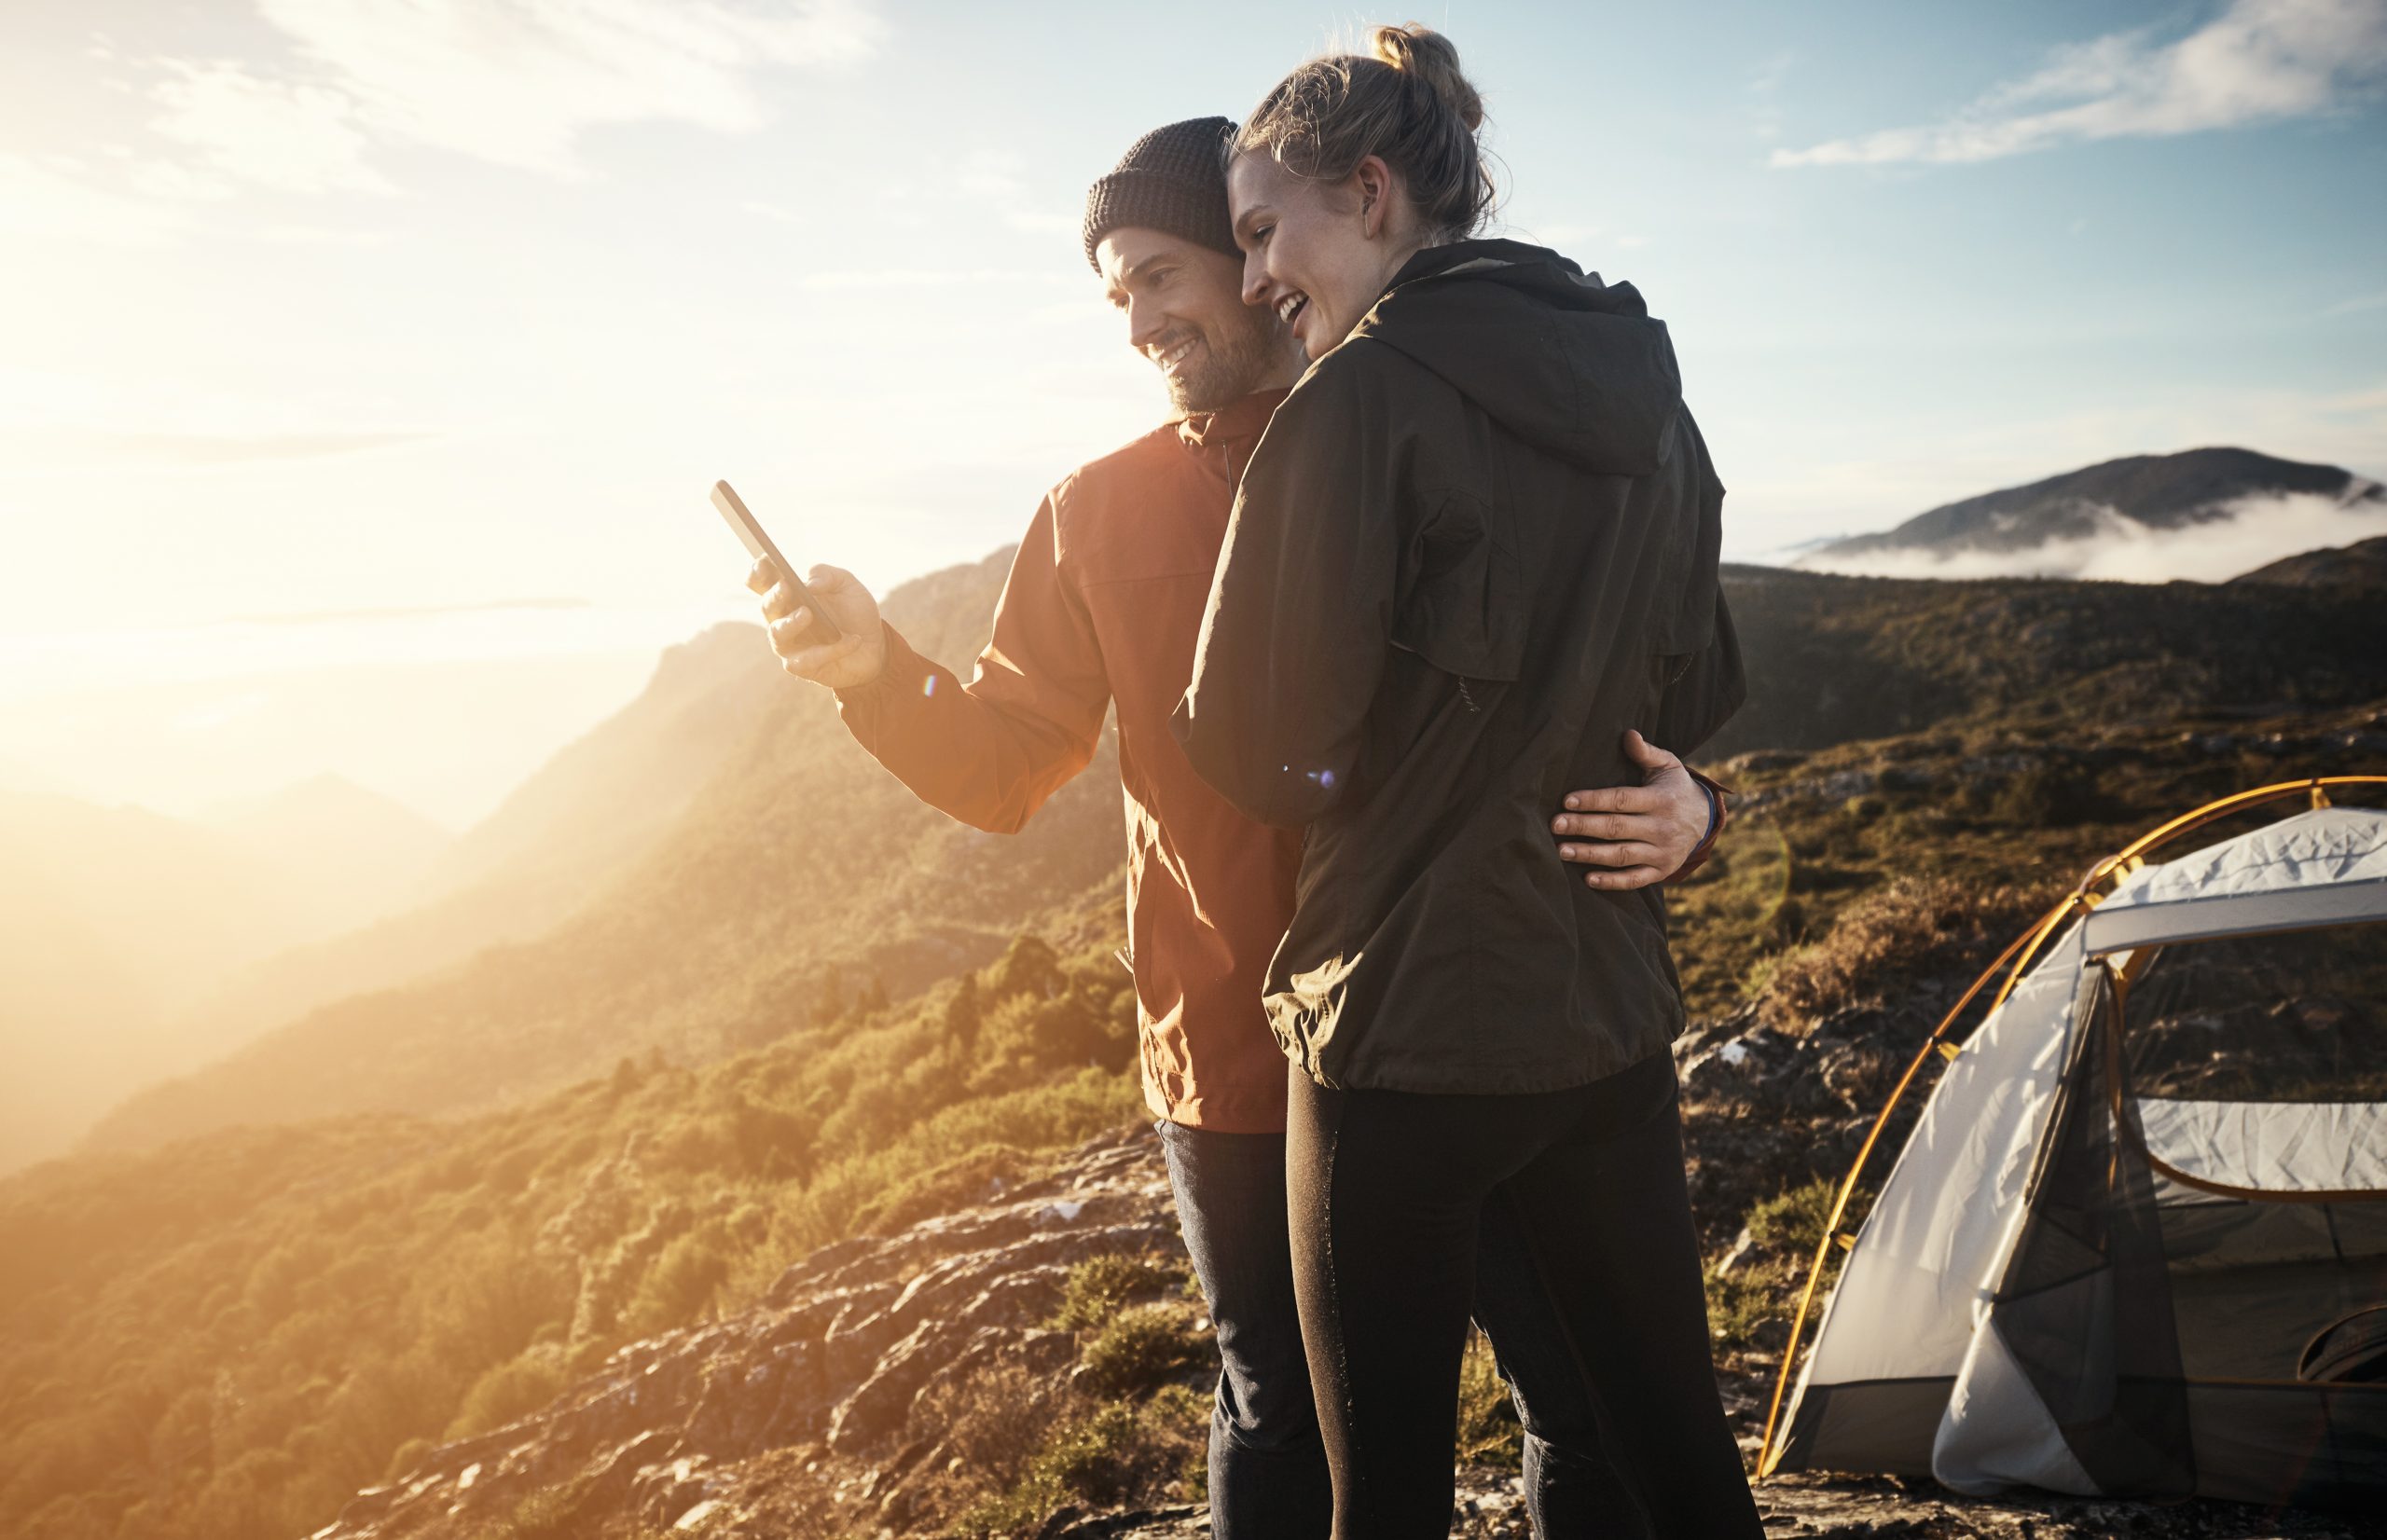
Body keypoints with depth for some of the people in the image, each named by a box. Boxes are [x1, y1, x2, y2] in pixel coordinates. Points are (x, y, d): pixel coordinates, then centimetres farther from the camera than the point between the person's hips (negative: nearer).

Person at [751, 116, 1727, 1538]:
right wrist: (880, 670, -14)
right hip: (1243, 1067, 1)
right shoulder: (1100, 515, 5)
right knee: (1284, 1418, 15)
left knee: (1588, 1394, 11)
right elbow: (1004, 771, 5)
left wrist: (1677, 815, -19)